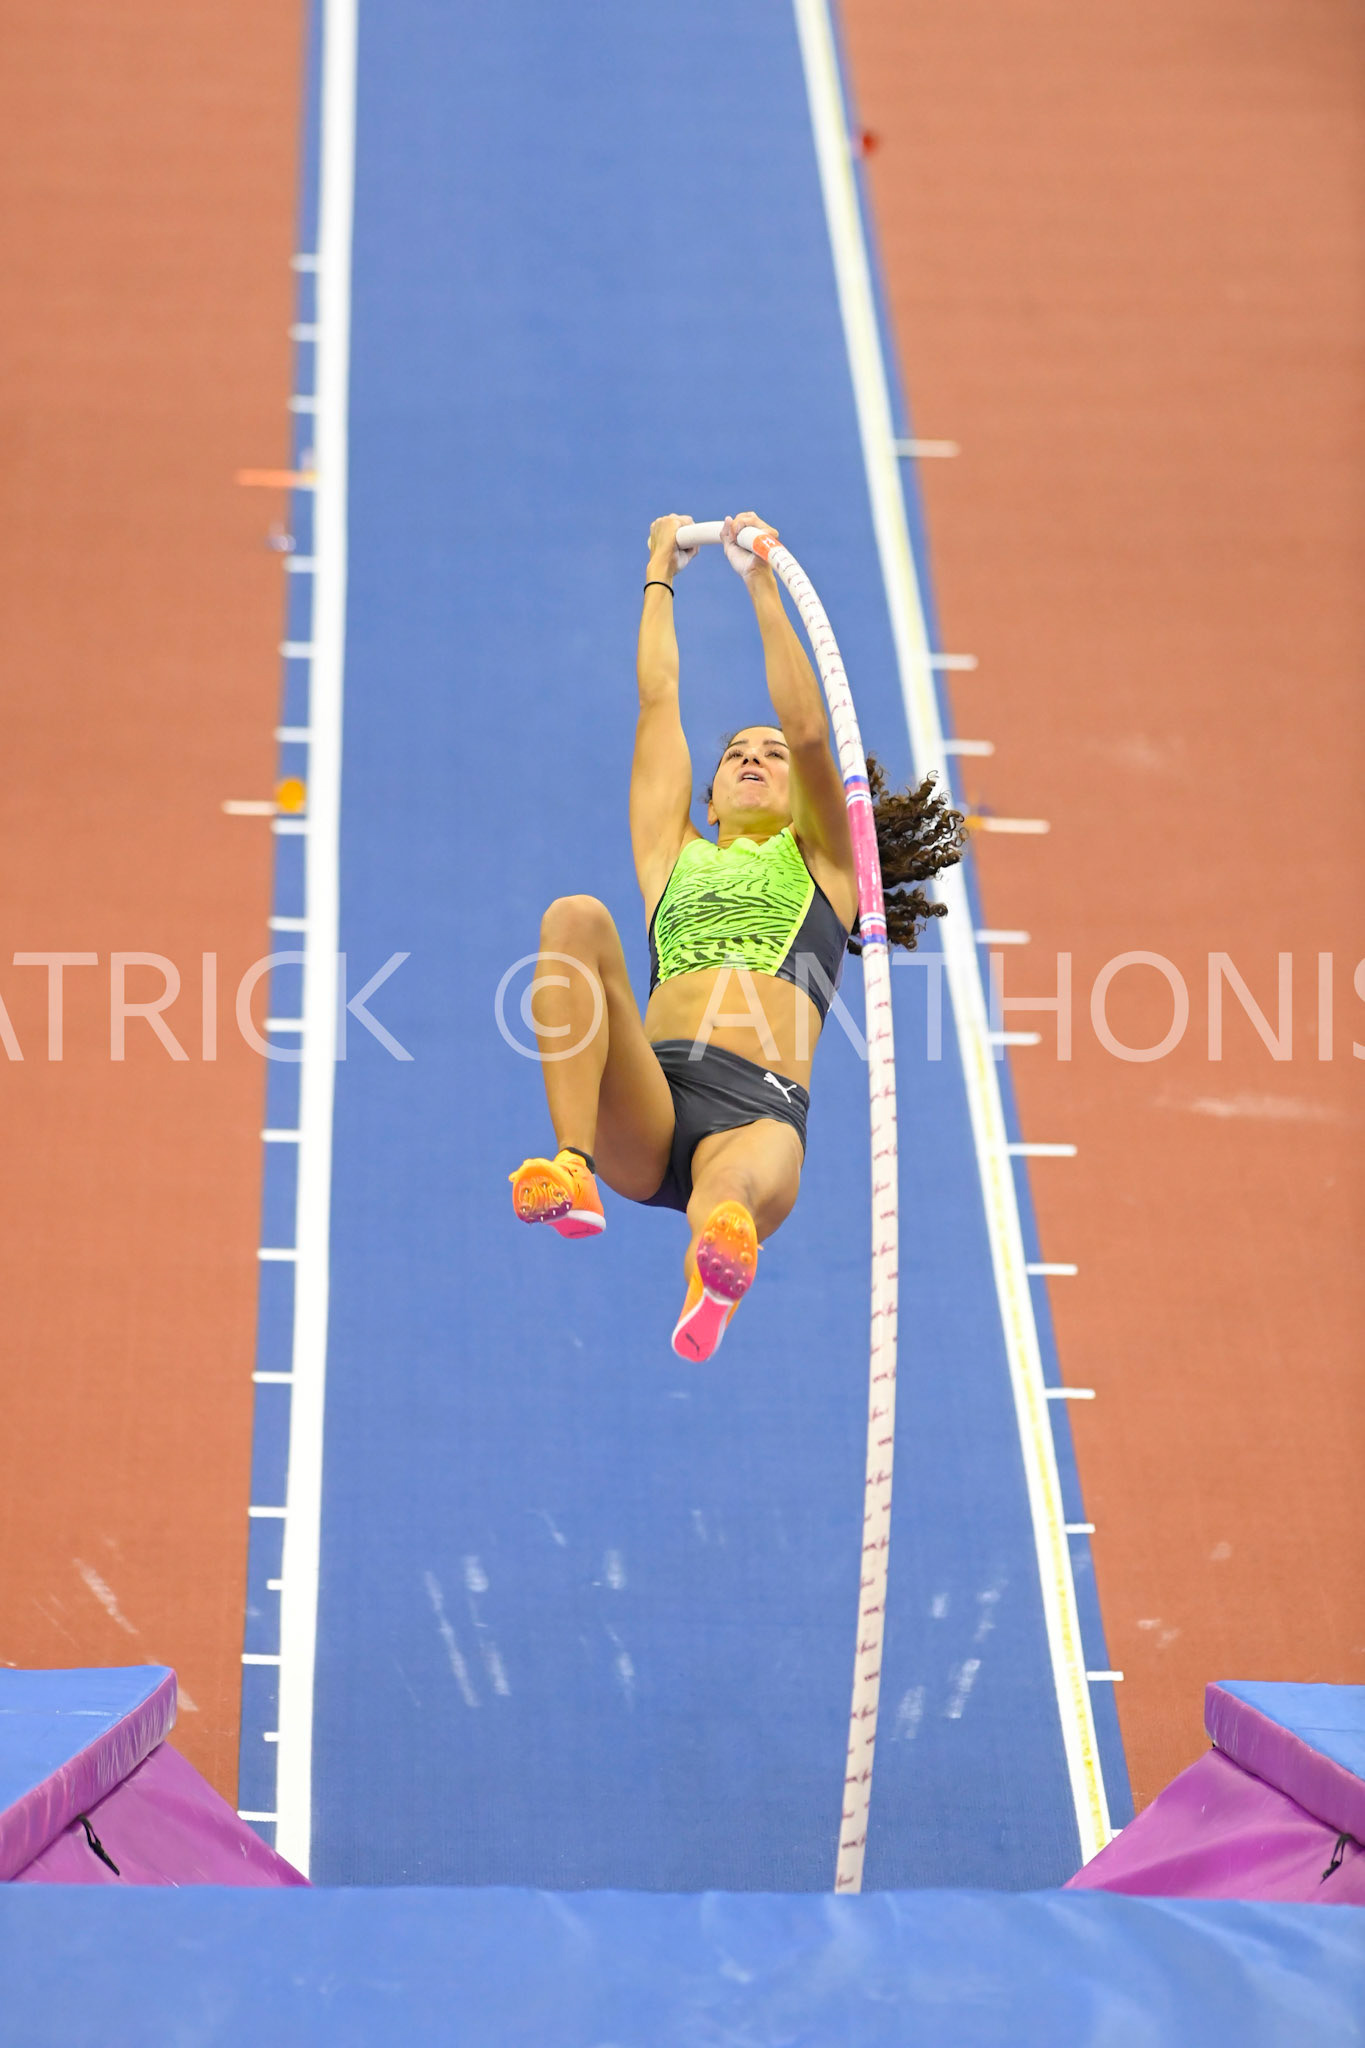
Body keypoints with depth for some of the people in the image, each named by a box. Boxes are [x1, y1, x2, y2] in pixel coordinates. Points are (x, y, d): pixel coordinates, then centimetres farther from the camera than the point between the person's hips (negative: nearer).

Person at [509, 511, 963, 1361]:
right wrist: (660, 574, 46)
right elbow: (659, 699, 36)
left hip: (760, 1107, -2)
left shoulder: (820, 862, 28)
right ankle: (574, 1169, -41)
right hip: (647, 1107, 2)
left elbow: (811, 733, 15)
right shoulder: (677, 857, 33)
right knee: (578, 919, -24)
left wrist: (763, 586, 20)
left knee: (742, 1188, -41)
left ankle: (722, 1257, -80)